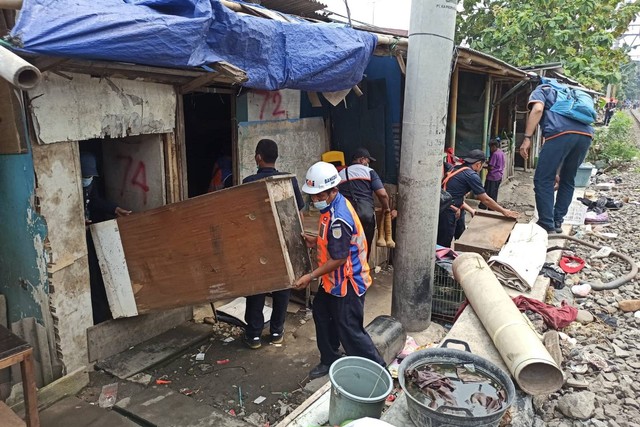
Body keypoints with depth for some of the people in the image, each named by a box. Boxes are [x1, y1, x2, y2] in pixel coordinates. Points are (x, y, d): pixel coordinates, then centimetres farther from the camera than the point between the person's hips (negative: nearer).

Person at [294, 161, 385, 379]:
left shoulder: (339, 219, -30)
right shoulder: (335, 205, 2)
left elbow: (339, 259, -26)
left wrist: (310, 277, -20)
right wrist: (316, 242, 4)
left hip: (347, 283, -10)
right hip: (333, 280, 10)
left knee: (350, 331, 1)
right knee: (322, 315, 21)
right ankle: (329, 361, 39)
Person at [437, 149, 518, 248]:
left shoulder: (456, 169, 15)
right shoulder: (472, 175, -8)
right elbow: (485, 200, -3)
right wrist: (504, 211, 9)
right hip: (446, 211, -9)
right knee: (444, 245, 0)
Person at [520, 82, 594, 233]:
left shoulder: (540, 90, 26)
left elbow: (538, 109, 1)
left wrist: (527, 138, -4)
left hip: (562, 133, -6)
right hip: (586, 134, 7)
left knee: (543, 180, 1)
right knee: (568, 180, 20)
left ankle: (547, 225, -1)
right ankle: (557, 222, 21)